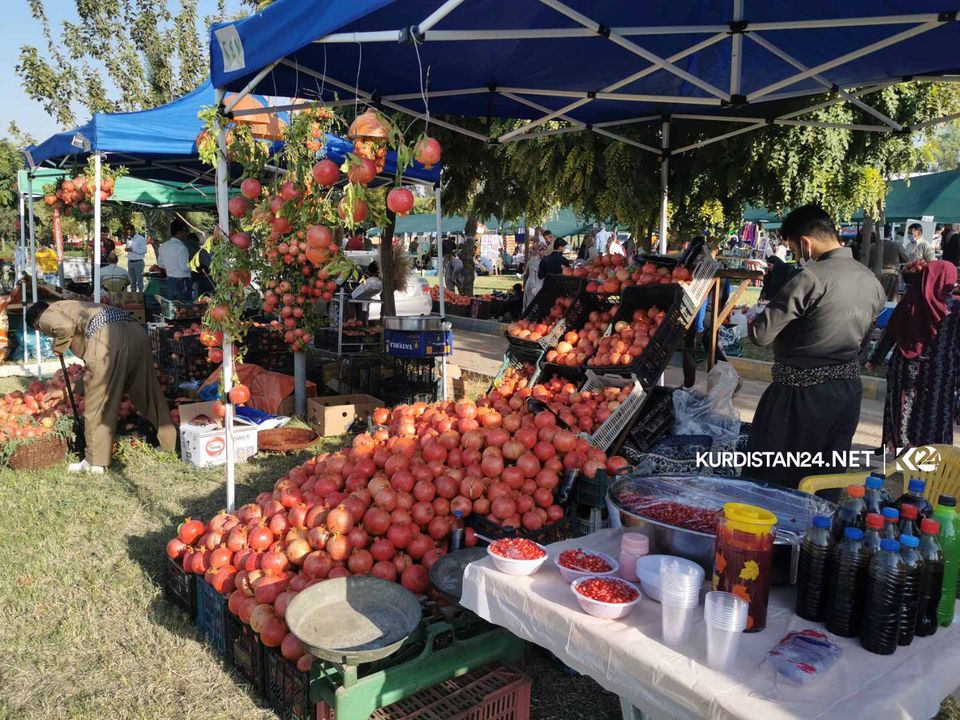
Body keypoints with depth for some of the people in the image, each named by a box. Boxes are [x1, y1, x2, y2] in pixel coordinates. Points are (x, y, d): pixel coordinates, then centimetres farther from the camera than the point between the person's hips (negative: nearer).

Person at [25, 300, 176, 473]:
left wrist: (59, 346, 11)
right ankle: (171, 443, 26)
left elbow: (66, 326, -8)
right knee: (148, 392, 17)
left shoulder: (47, 315, 18)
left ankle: (95, 462, 8)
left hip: (108, 336, -8)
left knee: (96, 402, 3)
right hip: (136, 331, 8)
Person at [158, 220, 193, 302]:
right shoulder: (181, 247, -18)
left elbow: (161, 264, 17)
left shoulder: (163, 246, 7)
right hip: (182, 281, -8)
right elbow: (184, 268, -20)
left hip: (170, 280, 8)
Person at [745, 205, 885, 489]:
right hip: (849, 390, 8)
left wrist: (752, 317, 1)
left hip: (803, 393, -8)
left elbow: (761, 334, -20)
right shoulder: (870, 280, 4)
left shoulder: (811, 277, -21)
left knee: (769, 481, 5)